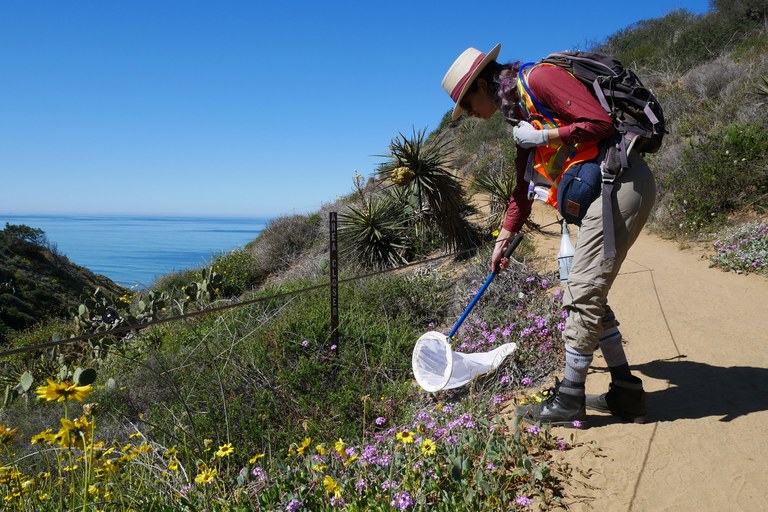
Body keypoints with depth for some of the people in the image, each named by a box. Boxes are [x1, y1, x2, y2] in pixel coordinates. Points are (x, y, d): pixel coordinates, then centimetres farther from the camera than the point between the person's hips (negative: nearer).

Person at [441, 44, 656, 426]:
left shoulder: (538, 78, -8)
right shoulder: (519, 113, 21)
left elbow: (600, 123, -18)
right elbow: (523, 187, 27)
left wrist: (544, 136, -12)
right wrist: (503, 241, 29)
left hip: (621, 186, -10)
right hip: (603, 194, 10)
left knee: (584, 294, -7)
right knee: (587, 294, 11)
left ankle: (569, 401, 4)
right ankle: (625, 392, 20)